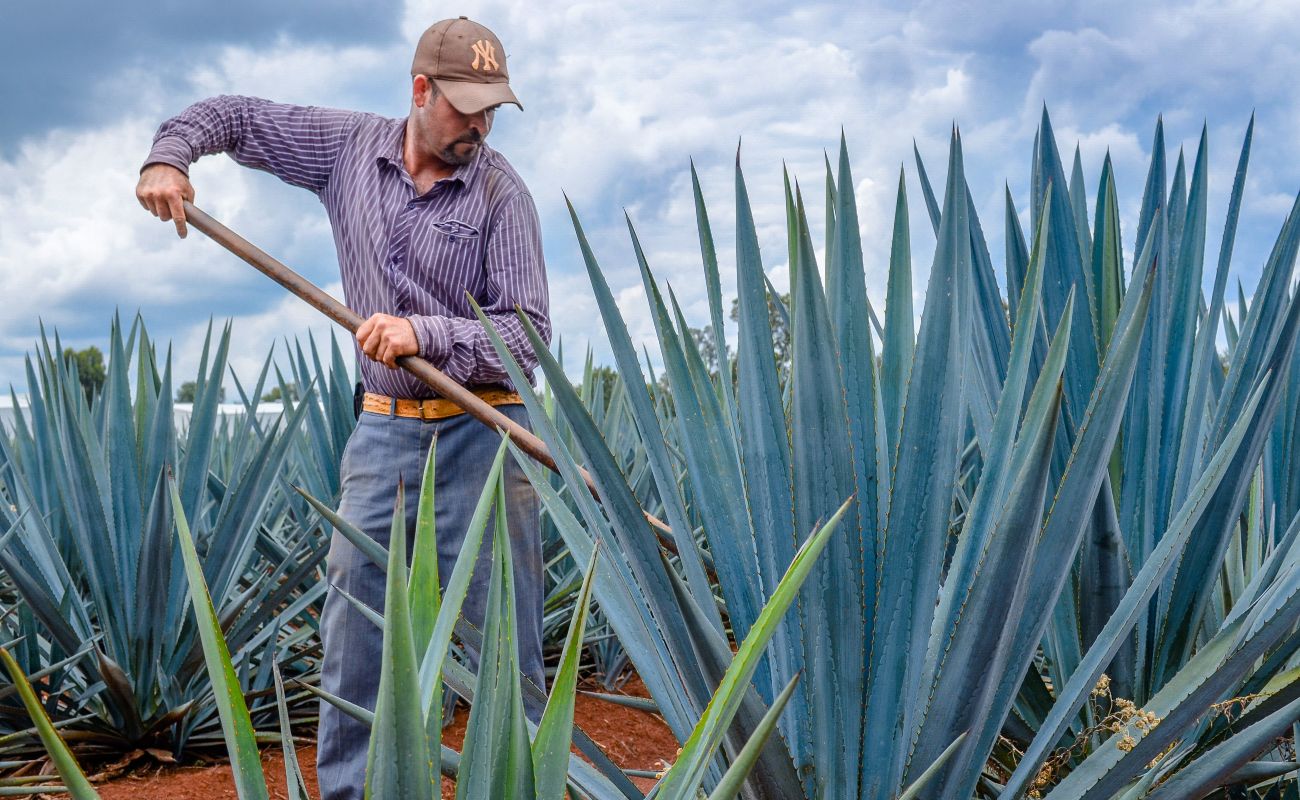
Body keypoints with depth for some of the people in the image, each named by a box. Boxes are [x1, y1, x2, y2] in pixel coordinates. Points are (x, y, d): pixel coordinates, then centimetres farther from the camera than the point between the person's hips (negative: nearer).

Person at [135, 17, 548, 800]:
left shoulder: (501, 192, -7)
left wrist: (423, 334, -24)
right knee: (357, 605, 4)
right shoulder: (349, 145, 4)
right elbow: (229, 115, 16)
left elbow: (527, 331, -12)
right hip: (386, 423, 3)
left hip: (483, 428, -3)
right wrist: (168, 157, -1)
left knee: (504, 628, 0)